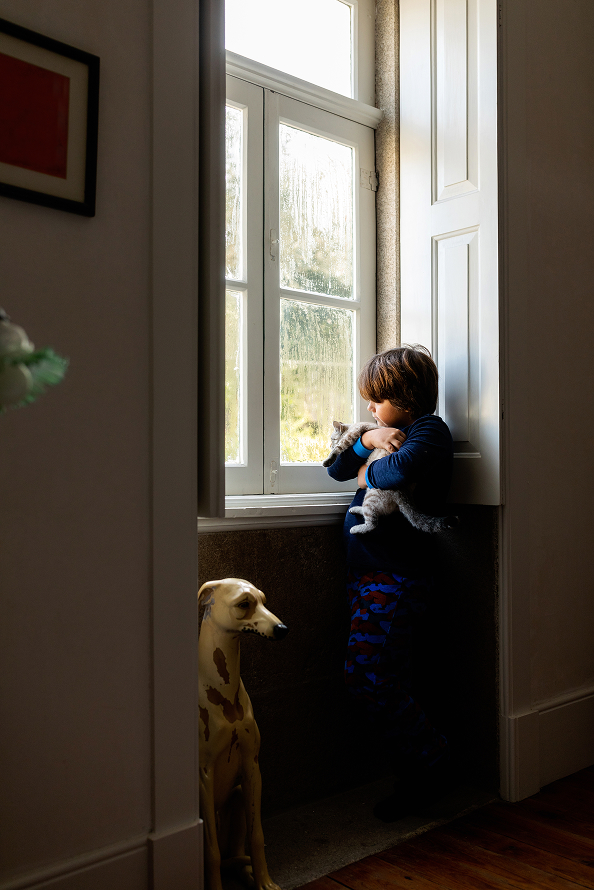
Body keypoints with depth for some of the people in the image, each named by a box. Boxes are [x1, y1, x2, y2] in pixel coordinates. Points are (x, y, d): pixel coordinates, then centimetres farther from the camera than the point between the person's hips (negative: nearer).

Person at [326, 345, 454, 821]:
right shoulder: (391, 432, 21)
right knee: (389, 685, 9)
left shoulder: (430, 430, -6)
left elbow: (403, 468, -28)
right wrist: (367, 439, 2)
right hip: (368, 572, 9)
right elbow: (337, 469, 19)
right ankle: (420, 778, 19)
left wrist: (369, 471, -8)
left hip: (395, 576, -9)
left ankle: (433, 766, 4)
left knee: (367, 676, -12)